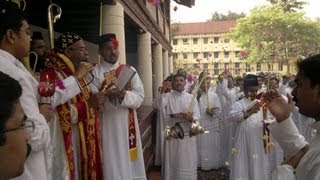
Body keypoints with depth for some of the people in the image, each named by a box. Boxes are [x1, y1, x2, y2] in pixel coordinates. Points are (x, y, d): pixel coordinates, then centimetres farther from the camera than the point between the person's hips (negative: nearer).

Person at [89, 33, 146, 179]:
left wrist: (124, 95, -18)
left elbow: (140, 96, 0)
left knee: (130, 162, 9)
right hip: (107, 126, -2)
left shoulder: (130, 70, 8)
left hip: (128, 124, 3)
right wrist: (108, 95, -26)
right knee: (112, 164, 2)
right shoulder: (95, 72, 0)